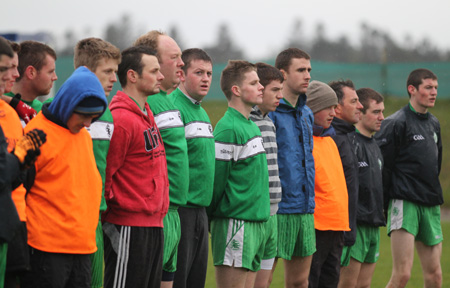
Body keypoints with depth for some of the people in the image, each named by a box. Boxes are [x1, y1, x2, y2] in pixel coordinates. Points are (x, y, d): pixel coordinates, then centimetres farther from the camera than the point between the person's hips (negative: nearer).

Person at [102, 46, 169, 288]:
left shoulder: (147, 116, 15)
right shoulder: (121, 120, -15)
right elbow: (103, 174, -17)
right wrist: (109, 223, -14)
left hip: (153, 225, 10)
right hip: (129, 229, -10)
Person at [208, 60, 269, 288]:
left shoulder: (252, 126, 15)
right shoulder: (228, 129, -14)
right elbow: (216, 178, -13)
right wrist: (212, 218, -6)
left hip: (256, 223, 9)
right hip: (235, 222, -9)